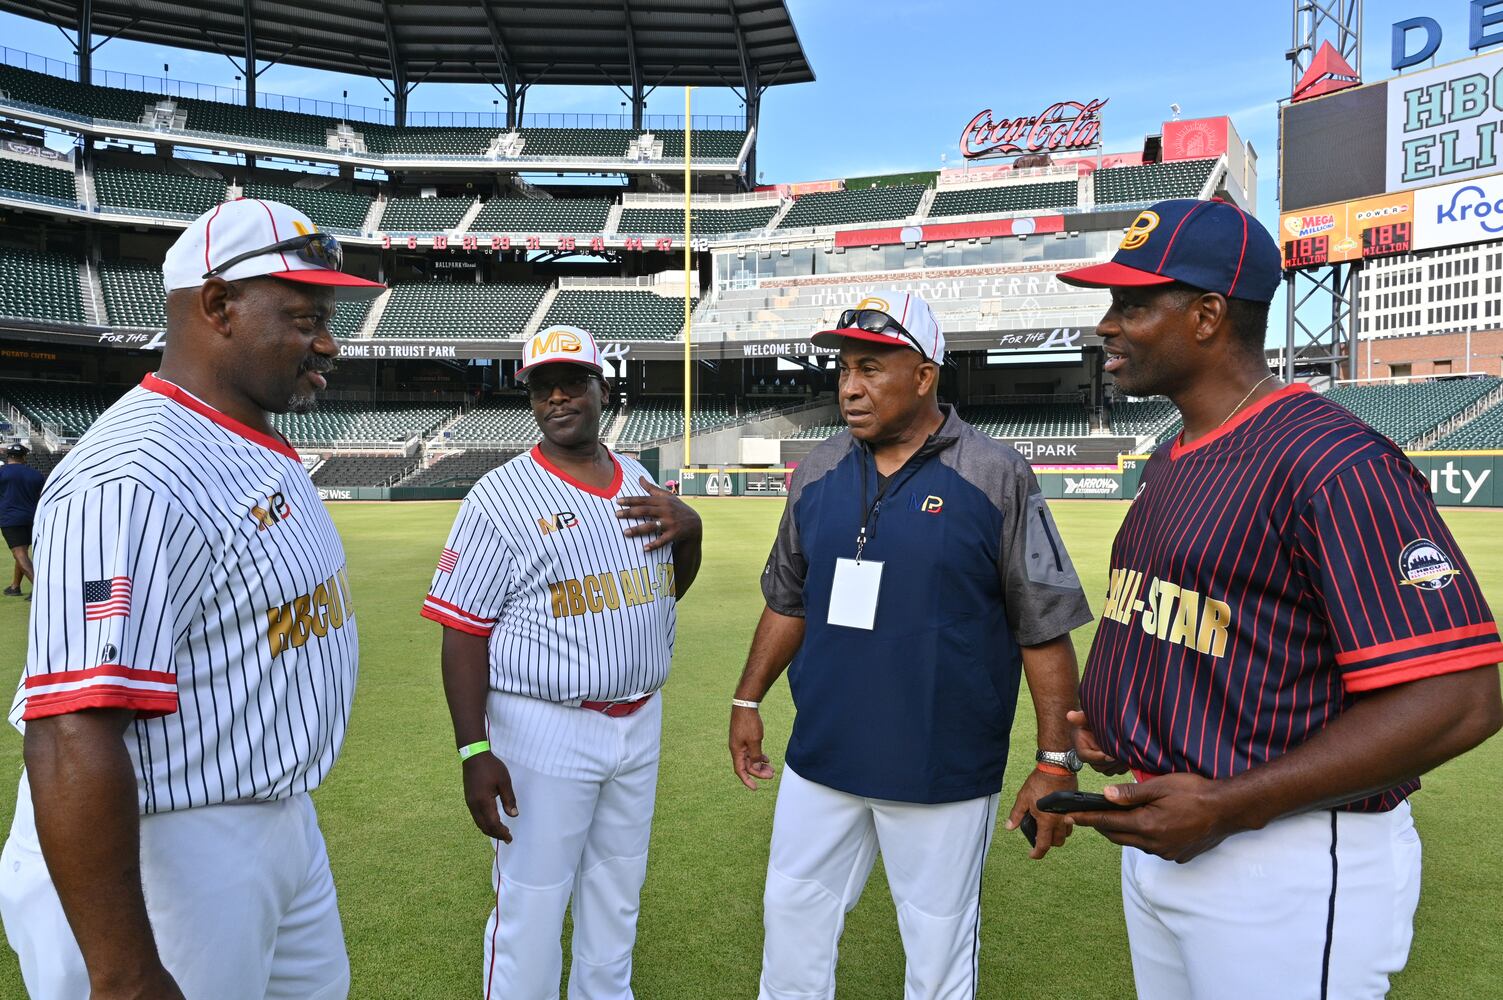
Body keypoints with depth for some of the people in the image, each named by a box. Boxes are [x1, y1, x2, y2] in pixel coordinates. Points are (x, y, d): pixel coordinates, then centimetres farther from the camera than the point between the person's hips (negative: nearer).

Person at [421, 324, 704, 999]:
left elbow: (673, 585, 16)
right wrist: (474, 753, -20)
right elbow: (463, 630, -14)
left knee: (618, 894, 23)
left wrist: (690, 527, -5)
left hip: (640, 721, 6)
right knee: (530, 907, 5)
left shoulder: (639, 481, 6)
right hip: (544, 731, -6)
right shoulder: (501, 497, -12)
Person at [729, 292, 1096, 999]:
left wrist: (1056, 764, -11)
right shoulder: (817, 472, 4)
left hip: (943, 774, -4)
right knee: (792, 918, 18)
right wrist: (748, 700, 13)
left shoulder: (996, 478, -10)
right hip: (819, 757, 5)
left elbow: (1044, 630, -9)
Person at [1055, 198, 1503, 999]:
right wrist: (1112, 724, 5)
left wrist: (1228, 808, -24)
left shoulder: (1333, 462, -19)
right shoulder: (1170, 462, 9)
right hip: (1158, 836, 9)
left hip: (1290, 863, -8)